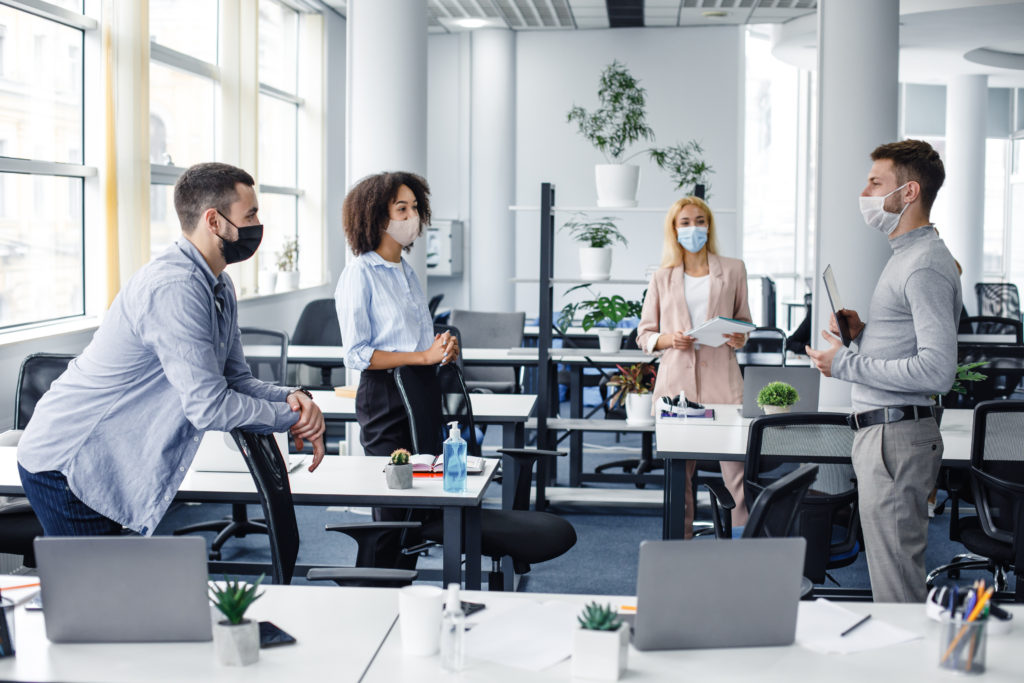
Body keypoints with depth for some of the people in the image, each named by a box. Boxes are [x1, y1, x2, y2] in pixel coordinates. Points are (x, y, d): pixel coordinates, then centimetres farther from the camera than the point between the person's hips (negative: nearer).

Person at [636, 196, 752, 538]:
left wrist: (741, 338, -4)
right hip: (676, 380, 1)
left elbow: (744, 320, 19)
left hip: (721, 379, -1)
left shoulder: (733, 270, 12)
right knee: (678, 468, 4)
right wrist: (667, 339, -7)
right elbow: (644, 334, 14)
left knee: (734, 465, -9)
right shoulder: (663, 278, 12)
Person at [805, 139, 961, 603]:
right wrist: (864, 333, 11)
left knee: (896, 587, -5)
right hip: (884, 433, 11)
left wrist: (847, 365, -17)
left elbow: (936, 370, -24)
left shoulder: (926, 265, -16)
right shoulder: (906, 256, 18)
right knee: (893, 576, 16)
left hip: (897, 437, -11)